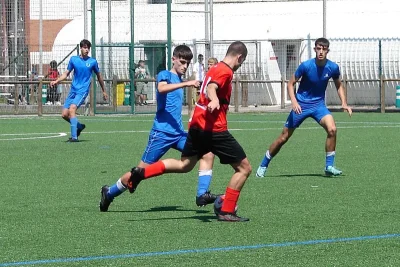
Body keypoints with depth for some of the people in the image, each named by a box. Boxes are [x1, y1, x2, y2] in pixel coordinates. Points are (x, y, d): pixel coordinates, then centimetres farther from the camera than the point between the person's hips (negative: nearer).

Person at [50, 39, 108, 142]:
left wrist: (104, 91, 21)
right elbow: (66, 74, 12)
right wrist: (56, 81, -5)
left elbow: (99, 76, 14)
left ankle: (74, 136, -26)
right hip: (73, 90, 5)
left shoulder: (93, 62, 1)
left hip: (83, 91, -4)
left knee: (72, 109, -25)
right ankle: (79, 126, 27)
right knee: (64, 114, 0)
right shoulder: (73, 59, 7)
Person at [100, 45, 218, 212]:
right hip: (161, 133, -7)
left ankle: (202, 195, -13)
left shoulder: (179, 80, 17)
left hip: (178, 133, 7)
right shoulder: (165, 75, -5)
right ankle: (109, 193, 18)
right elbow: (161, 88, -31)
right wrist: (186, 83, -38)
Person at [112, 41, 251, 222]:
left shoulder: (215, 69, 17)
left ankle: (142, 173, 6)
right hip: (215, 129, -9)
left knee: (184, 165, 23)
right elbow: (212, 87, -29)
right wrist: (214, 100, -50)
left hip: (197, 125, 9)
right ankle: (227, 212, -2)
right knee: (244, 168, -1)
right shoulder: (226, 71, -10)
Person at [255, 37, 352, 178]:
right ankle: (263, 166, 18)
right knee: (284, 137, 1)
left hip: (318, 104, 2)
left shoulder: (333, 67, -8)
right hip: (301, 105, -2)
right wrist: (294, 102, -22)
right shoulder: (306, 66, -17)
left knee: (332, 129, -24)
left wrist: (344, 103, -2)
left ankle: (329, 166, -12)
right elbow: (291, 83, -7)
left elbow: (339, 85, 11)